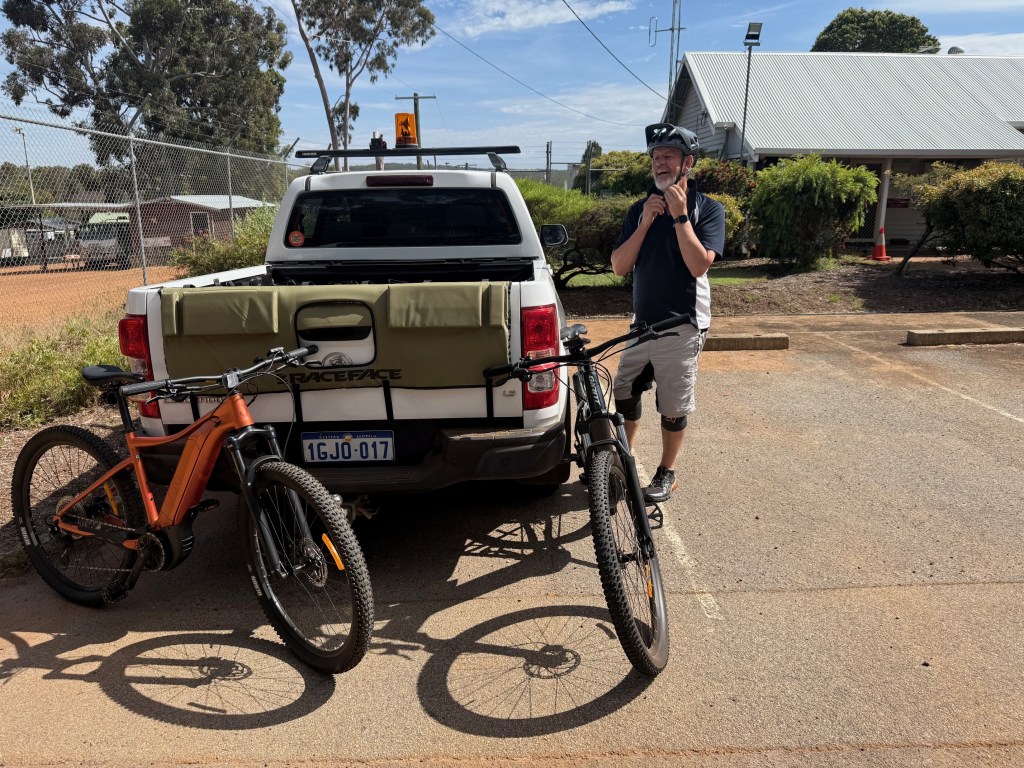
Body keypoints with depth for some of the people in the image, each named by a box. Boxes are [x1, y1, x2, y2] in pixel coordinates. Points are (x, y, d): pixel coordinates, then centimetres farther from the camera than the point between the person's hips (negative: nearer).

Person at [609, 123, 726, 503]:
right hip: (642, 322, 4)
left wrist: (680, 215, -21)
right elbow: (619, 266, -4)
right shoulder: (640, 209, 6)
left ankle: (667, 473, 24)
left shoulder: (708, 209, -5)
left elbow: (699, 264, -19)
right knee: (624, 396, 11)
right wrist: (645, 222, -14)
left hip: (681, 325, -4)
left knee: (673, 408, 5)